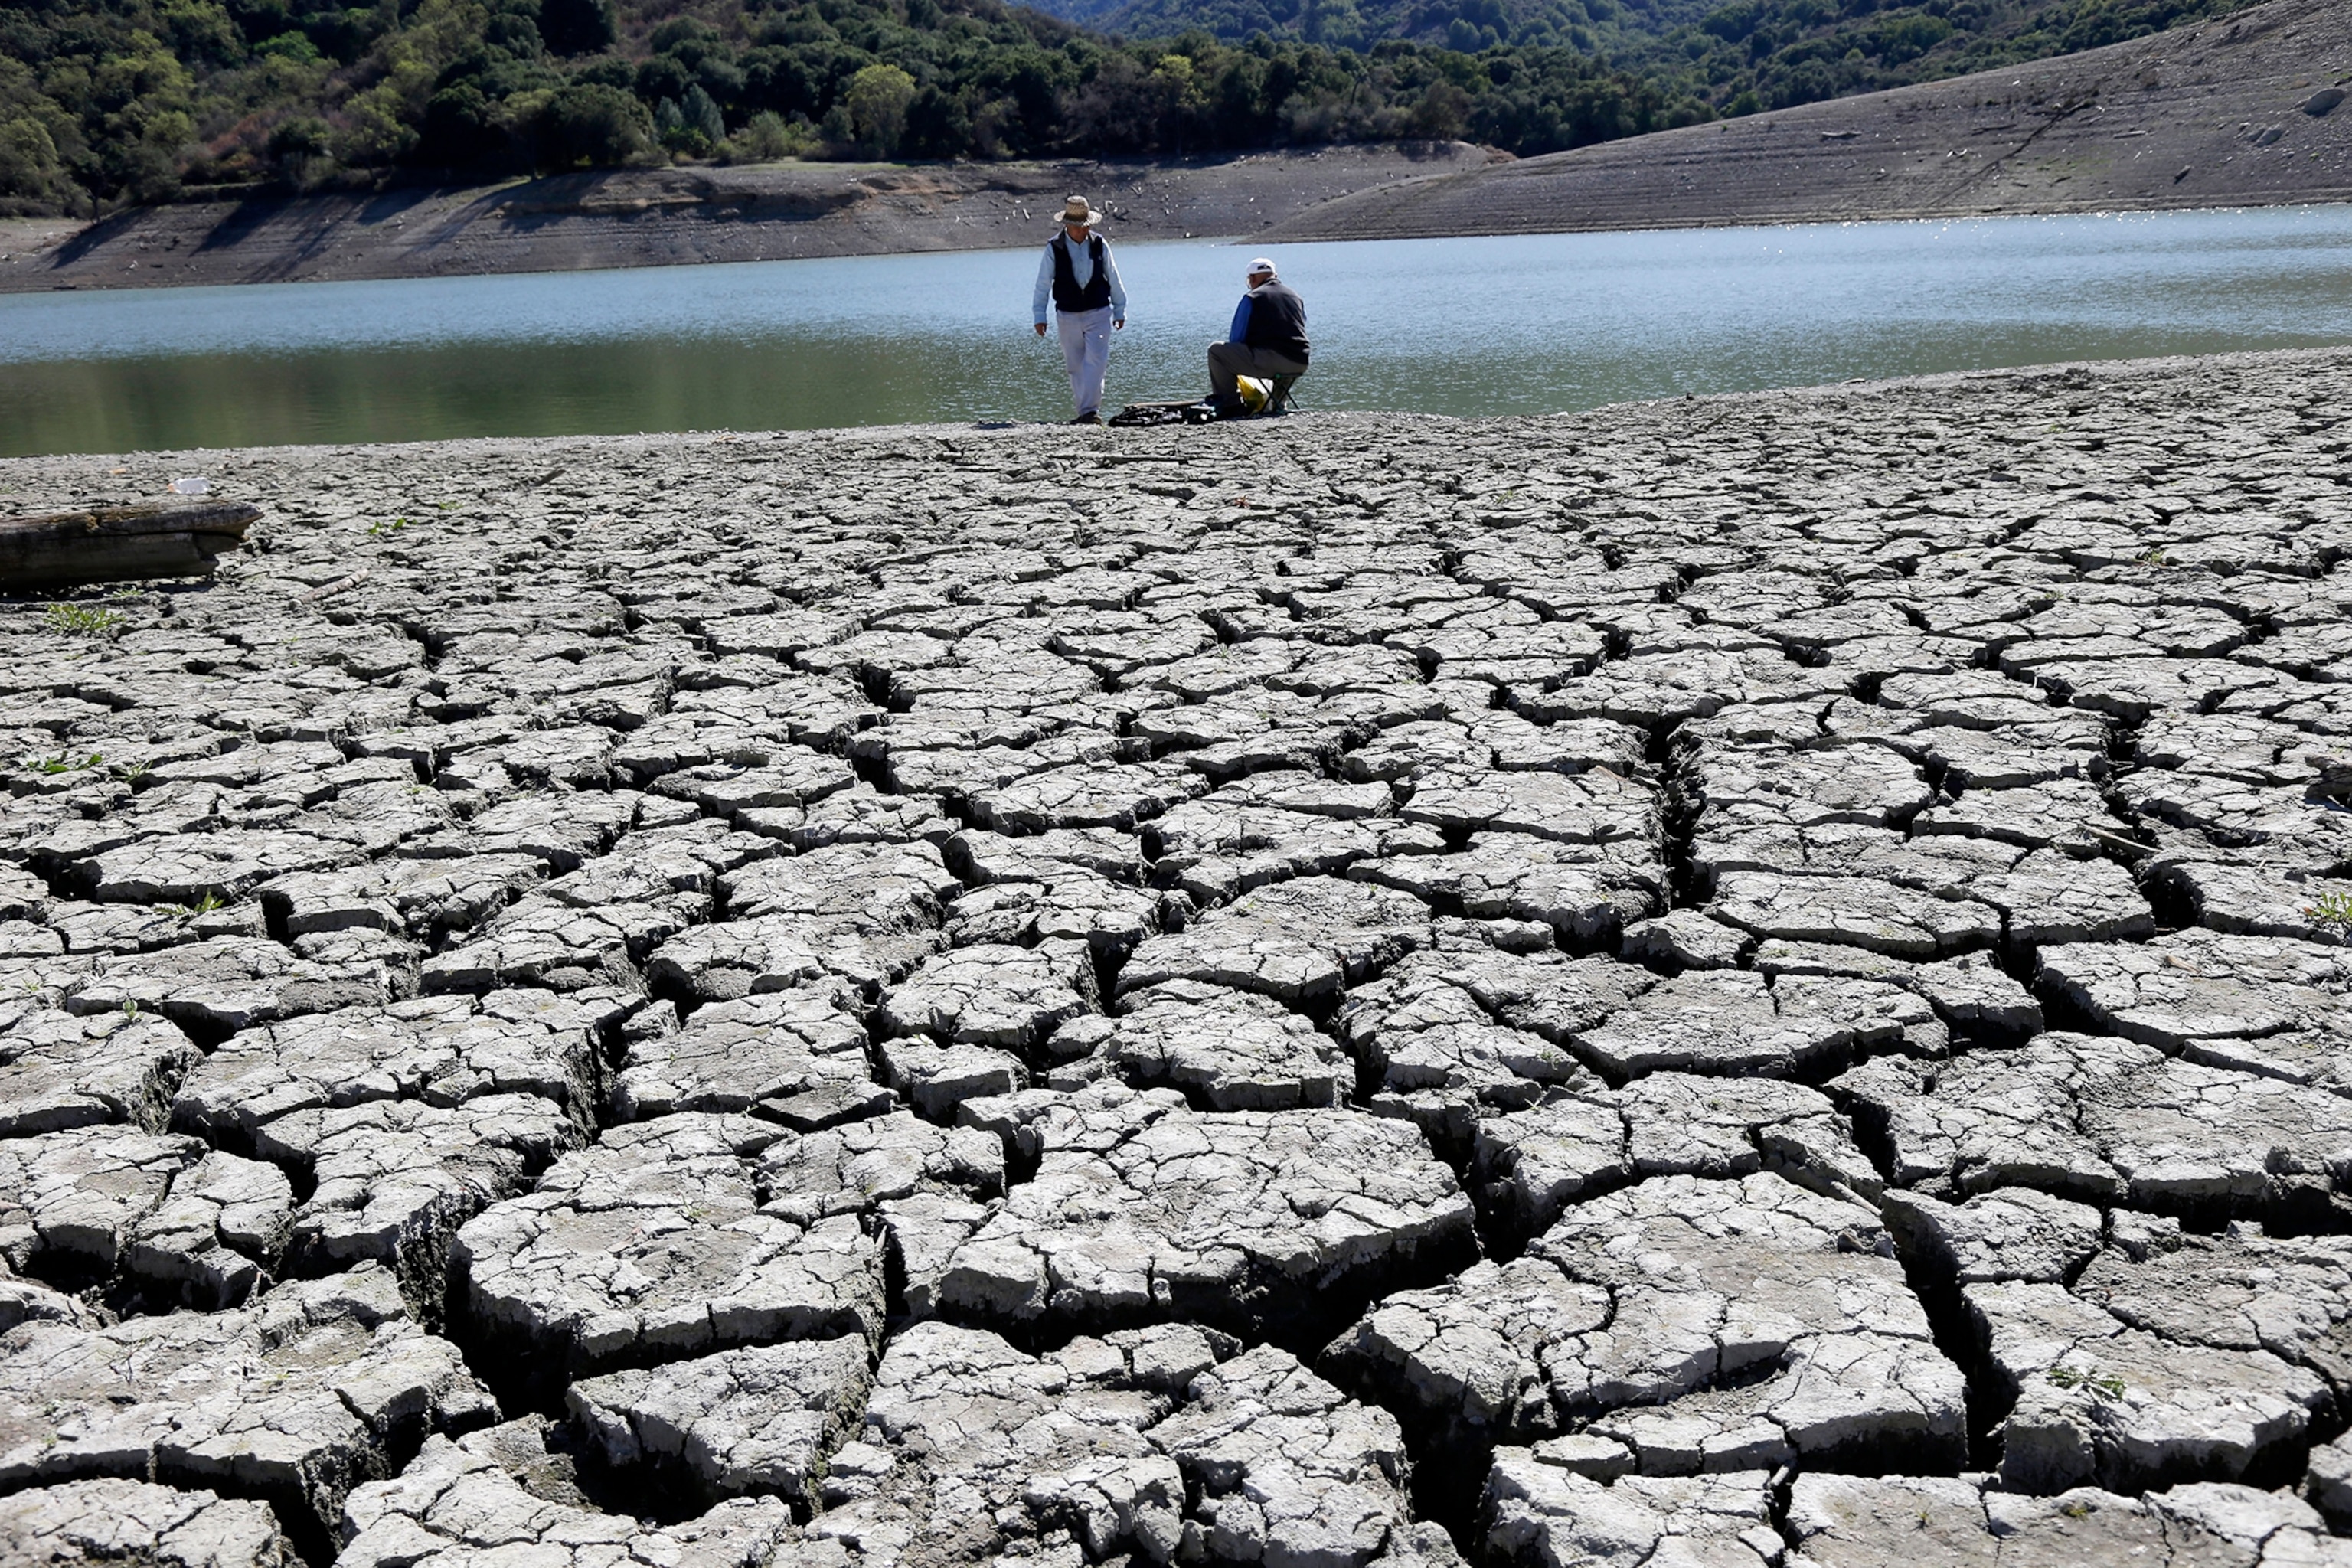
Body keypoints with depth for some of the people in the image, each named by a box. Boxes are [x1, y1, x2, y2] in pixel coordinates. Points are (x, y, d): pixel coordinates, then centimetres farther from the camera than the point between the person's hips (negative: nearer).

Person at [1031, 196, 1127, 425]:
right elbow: (1043, 284, 2)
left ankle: (1090, 411, -17)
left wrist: (1120, 310, 15)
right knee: (1076, 367, 6)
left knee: (1095, 361, -14)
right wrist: (1039, 315, 0)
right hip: (1068, 317, 0)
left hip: (1099, 313, 0)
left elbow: (1114, 280, 11)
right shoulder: (1054, 248, -2)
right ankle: (1085, 412, 17)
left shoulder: (1100, 245, 2)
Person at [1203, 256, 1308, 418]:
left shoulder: (1252, 298, 0)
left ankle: (1230, 404, 4)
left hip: (1269, 361, -7)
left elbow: (1235, 340, 0)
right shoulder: (1295, 296, 19)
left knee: (1216, 351, 2)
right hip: (1300, 365, 7)